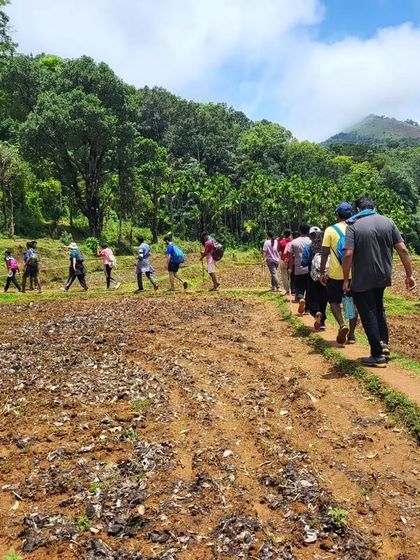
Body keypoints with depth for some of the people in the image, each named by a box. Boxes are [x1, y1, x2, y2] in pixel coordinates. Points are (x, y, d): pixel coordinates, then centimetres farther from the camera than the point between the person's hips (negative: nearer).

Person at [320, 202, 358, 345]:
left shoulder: (330, 230, -4)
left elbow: (325, 253, -6)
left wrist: (322, 272, 0)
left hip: (335, 273, -2)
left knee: (334, 301, 12)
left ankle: (342, 325, -10)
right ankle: (351, 335, 14)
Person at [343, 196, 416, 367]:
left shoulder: (354, 226, -9)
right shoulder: (388, 222, 2)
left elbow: (348, 255, -19)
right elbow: (403, 250, -2)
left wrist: (346, 279, -10)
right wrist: (409, 274, 4)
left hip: (362, 280, -5)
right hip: (383, 277, 5)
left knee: (368, 315, 5)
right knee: (378, 308, 27)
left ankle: (377, 356, 8)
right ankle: (384, 343, 21)